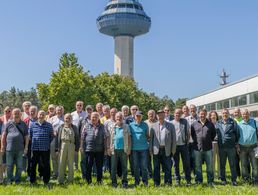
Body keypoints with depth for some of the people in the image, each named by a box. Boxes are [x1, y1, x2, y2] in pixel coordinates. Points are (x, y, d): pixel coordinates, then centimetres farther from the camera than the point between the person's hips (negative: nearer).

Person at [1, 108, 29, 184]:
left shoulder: (23, 124, 6)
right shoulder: (9, 124, 5)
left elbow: (26, 137, 6)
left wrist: (26, 147, 1)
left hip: (20, 149, 0)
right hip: (9, 148, 0)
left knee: (19, 166, 7)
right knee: (9, 166, 8)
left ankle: (17, 180, 18)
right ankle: (10, 180, 20)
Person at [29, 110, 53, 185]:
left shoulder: (49, 125, 4)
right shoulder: (32, 125, 7)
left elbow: (51, 136, 8)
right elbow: (29, 135, 14)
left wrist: (48, 143, 3)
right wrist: (33, 142, 8)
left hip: (45, 149, -1)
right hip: (35, 148, 1)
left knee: (46, 165, 4)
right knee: (33, 164, 6)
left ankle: (46, 181, 14)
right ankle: (32, 180, 18)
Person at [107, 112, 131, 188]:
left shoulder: (126, 127, 6)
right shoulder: (112, 127, 9)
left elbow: (129, 138, 5)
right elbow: (109, 138, 10)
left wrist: (129, 148, -1)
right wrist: (108, 148, 3)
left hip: (124, 150, -1)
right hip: (114, 149, 1)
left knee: (124, 167, 5)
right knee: (113, 167, 5)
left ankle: (124, 182, 14)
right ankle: (114, 182, 14)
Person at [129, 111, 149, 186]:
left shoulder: (145, 125, 3)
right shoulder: (131, 125, 4)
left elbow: (147, 135, 11)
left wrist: (147, 138, -9)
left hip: (144, 147, -1)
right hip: (134, 148, 1)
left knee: (144, 165, 1)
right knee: (136, 165, 8)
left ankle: (145, 181, 13)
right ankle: (136, 181, 19)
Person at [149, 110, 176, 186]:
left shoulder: (170, 125, 6)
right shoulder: (153, 126, 8)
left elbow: (174, 138, 5)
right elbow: (151, 138, 9)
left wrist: (173, 149, 0)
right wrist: (150, 149, 3)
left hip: (166, 150, -1)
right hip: (156, 150, 1)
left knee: (167, 167, 1)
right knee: (156, 168, 6)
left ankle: (168, 182, 12)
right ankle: (156, 183, 15)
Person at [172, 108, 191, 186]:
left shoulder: (185, 121, 5)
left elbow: (188, 132, 11)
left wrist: (187, 141, 3)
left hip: (183, 145, 1)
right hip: (175, 145, -1)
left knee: (186, 163, 3)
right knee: (176, 164, 7)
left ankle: (188, 180, 11)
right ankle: (177, 180, 16)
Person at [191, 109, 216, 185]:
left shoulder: (210, 124, 6)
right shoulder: (194, 124, 4)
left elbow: (214, 133, 16)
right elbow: (191, 133, 12)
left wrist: (210, 140, 8)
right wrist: (195, 140, 5)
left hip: (208, 148, 0)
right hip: (197, 148, 0)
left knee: (209, 165, 5)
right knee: (198, 166, 7)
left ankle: (210, 181, 15)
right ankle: (198, 180, 16)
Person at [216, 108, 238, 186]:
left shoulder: (233, 122, 2)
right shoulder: (218, 123, 8)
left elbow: (236, 133, 3)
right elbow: (214, 133, 12)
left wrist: (236, 143, 2)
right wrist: (217, 141, 5)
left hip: (231, 147, -2)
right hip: (221, 147, 2)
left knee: (232, 164, 1)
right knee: (222, 165, 9)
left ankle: (234, 180, 10)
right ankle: (223, 179, 19)